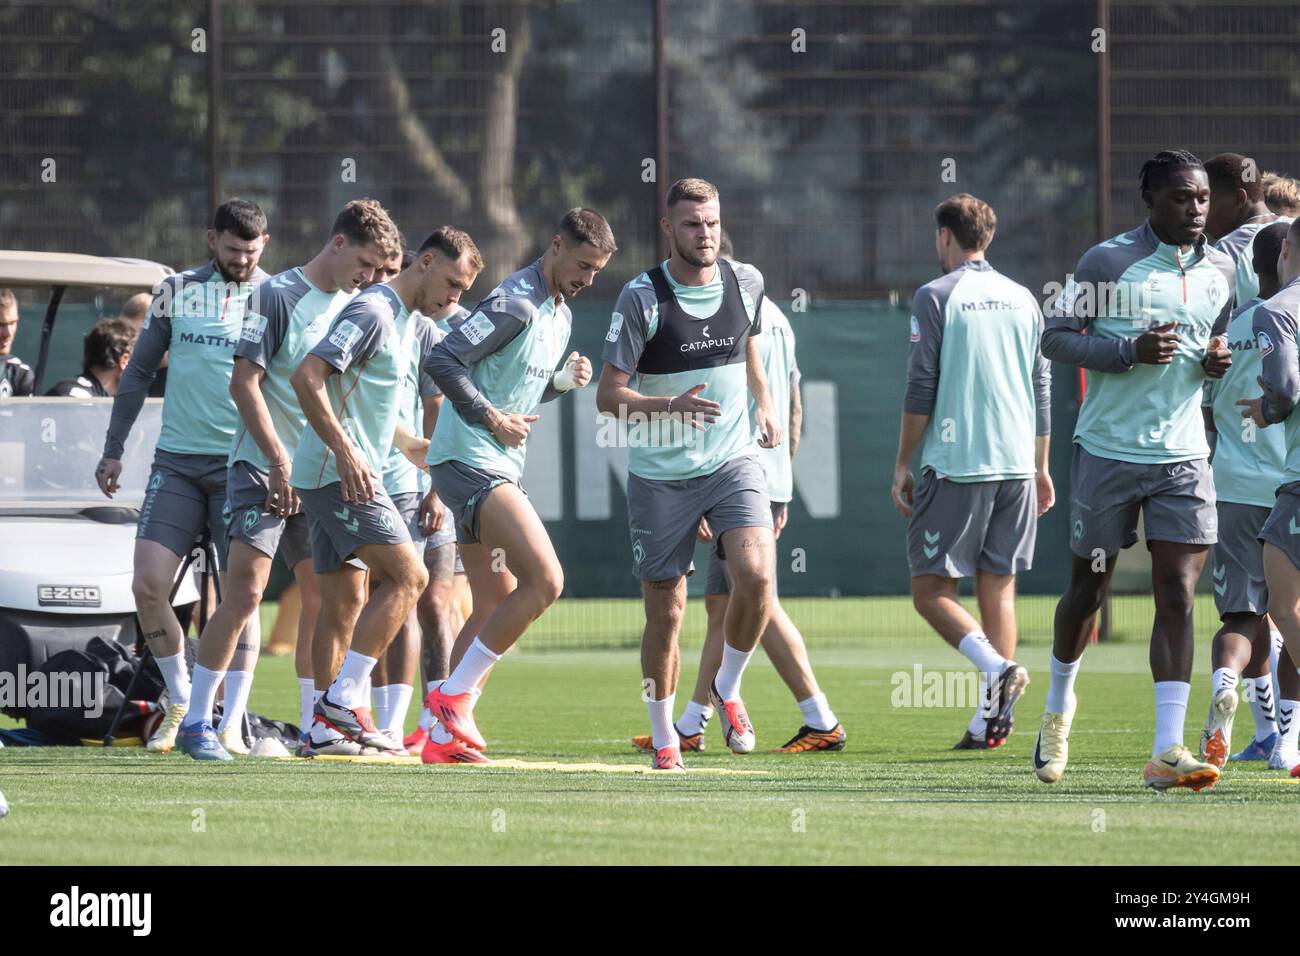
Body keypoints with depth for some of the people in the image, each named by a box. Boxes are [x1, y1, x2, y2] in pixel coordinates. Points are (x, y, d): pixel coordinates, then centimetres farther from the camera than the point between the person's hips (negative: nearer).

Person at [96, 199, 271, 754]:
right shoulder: (176, 291, 7)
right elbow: (140, 372, 14)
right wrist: (113, 449, 11)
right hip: (177, 462, 2)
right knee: (148, 585, -8)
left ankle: (231, 725, 1)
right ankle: (180, 703, 11)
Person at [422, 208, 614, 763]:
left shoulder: (560, 316, 18)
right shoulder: (516, 304, -14)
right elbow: (442, 361, -19)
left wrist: (563, 381, 6)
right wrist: (493, 417, -20)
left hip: (498, 468, 11)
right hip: (469, 461, -11)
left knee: (497, 605, 11)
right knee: (544, 580, -19)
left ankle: (443, 735, 13)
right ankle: (453, 695, -13)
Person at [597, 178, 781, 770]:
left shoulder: (746, 283, 3)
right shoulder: (642, 298, -10)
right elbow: (608, 395, -11)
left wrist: (763, 405, 12)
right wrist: (672, 405, -26)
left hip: (733, 461, 2)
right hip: (660, 473, -2)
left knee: (756, 574, -21)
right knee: (665, 613, 1)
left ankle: (727, 688, 4)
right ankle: (663, 736, 21)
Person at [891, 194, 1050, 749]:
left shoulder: (935, 297, -4)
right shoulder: (1021, 299, 12)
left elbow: (921, 389, -8)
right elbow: (1042, 390, 15)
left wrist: (903, 464, -1)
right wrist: (1040, 467, 21)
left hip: (955, 465, -5)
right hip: (1015, 464, 5)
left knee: (931, 590, 0)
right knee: (998, 588, 8)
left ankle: (996, 667, -23)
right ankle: (993, 717, 2)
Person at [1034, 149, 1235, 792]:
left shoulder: (1220, 270, 8)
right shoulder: (1107, 262, -7)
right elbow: (1055, 338, -6)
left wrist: (1219, 361, 0)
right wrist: (1130, 350, -21)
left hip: (1184, 456, 3)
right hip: (1108, 450, -3)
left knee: (1178, 596, -9)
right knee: (1088, 588, 10)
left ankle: (1167, 751, -12)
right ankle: (1058, 708, 37)